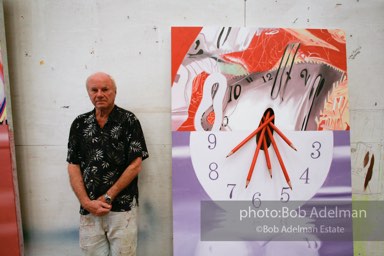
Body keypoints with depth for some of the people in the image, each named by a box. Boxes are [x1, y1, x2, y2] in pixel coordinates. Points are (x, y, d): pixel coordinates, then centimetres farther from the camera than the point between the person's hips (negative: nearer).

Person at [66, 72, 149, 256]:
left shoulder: (128, 121, -5)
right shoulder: (79, 123, 6)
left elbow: (135, 165, -9)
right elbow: (73, 166, 4)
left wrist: (107, 198, -10)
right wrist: (86, 202, -6)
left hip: (122, 207, -3)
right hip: (89, 210, 3)